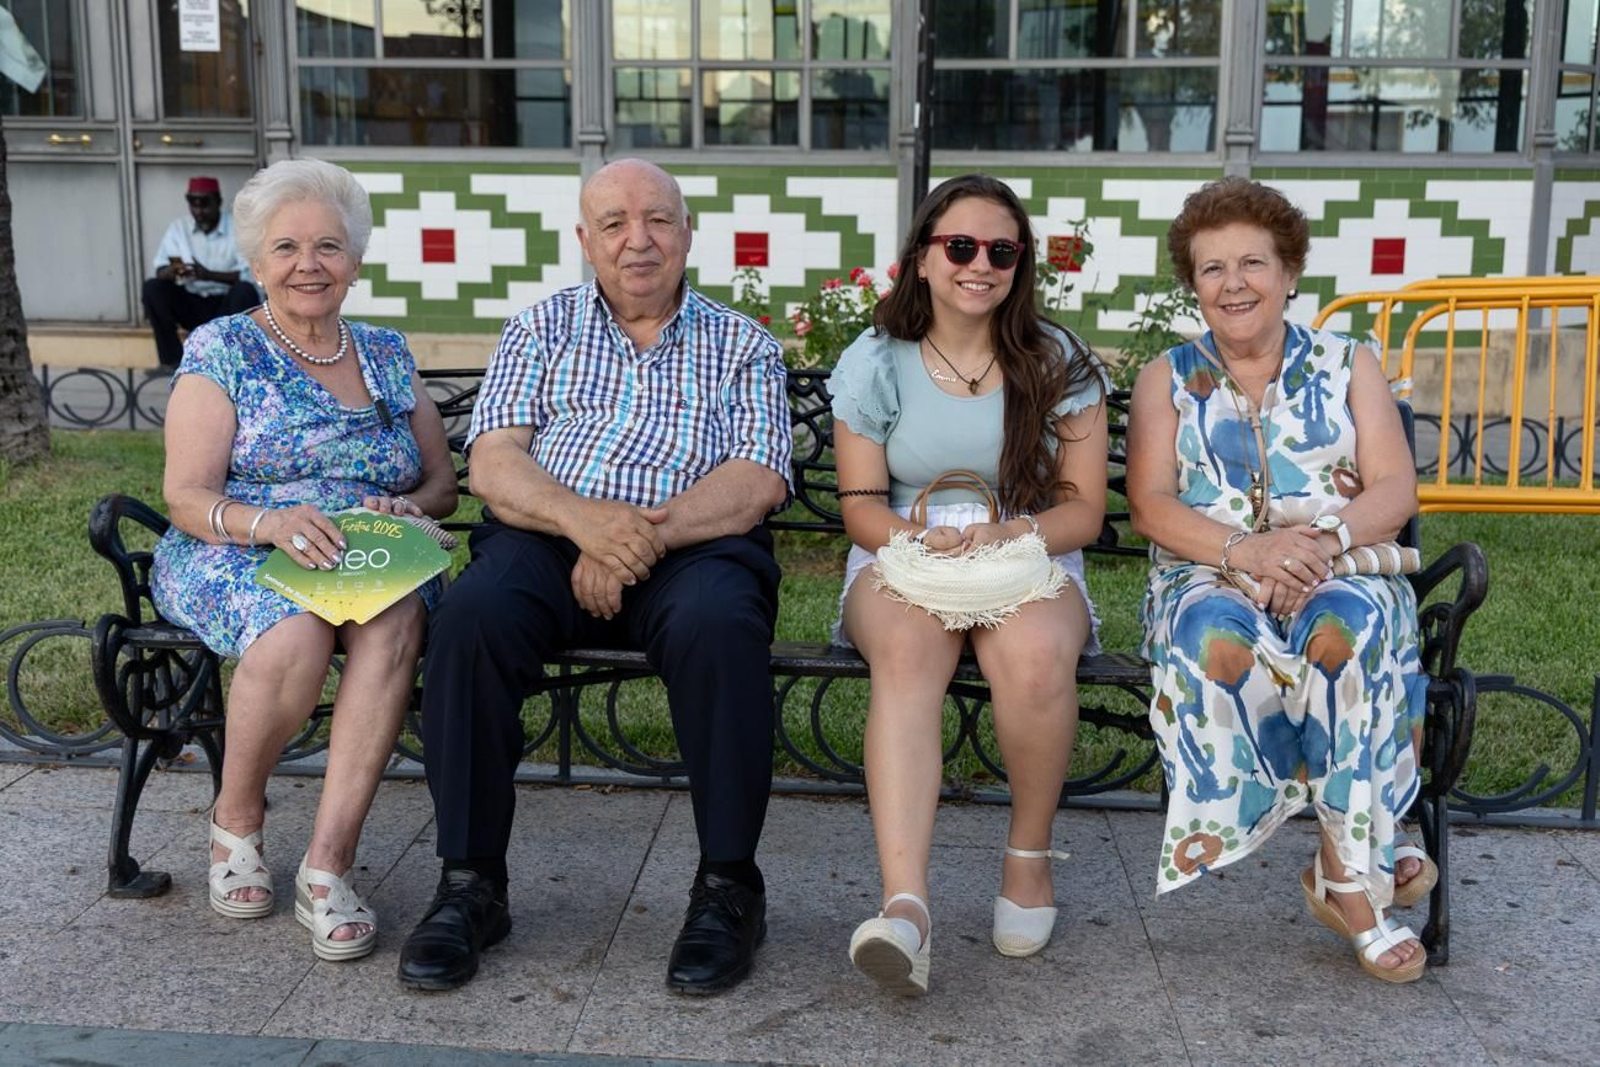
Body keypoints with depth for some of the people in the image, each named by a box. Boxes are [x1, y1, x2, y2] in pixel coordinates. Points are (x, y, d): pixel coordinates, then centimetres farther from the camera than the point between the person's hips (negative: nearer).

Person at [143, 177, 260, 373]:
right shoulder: (179, 227, 2)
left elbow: (249, 275, -15)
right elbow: (160, 271, -5)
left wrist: (209, 275, -29)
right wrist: (172, 271, -30)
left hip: (228, 305, -3)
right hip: (191, 304, 3)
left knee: (245, 291, -34)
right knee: (152, 287, -21)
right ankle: (172, 361, -19)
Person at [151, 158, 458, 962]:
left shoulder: (387, 355, 18)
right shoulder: (221, 349, 6)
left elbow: (443, 485, 16)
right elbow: (185, 498, -3)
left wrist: (409, 507, -8)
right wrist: (266, 521, -24)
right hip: (231, 560, -2)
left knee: (397, 616, -34)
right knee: (294, 632, -37)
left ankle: (328, 866, -31)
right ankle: (235, 820, -7)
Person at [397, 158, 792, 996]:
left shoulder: (742, 346, 16)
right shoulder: (542, 329, 19)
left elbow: (760, 480, 0)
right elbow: (492, 463, 4)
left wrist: (646, 536, -16)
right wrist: (584, 519, -17)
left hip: (692, 547, -1)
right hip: (547, 537, 1)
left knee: (719, 625, -35)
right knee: (473, 613, -31)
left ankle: (728, 886, -19)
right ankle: (469, 882, -17)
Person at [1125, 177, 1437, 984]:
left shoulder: (1347, 366, 15)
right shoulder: (1166, 380, 14)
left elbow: (1397, 490, 3)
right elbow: (1149, 506, 0)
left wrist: (1324, 537, -18)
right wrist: (1242, 548, -18)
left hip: (1344, 576, 1)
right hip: (1208, 577, 0)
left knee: (1346, 624, -36)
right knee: (1218, 638, -36)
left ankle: (1344, 872, -26)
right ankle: (1361, 861, -26)